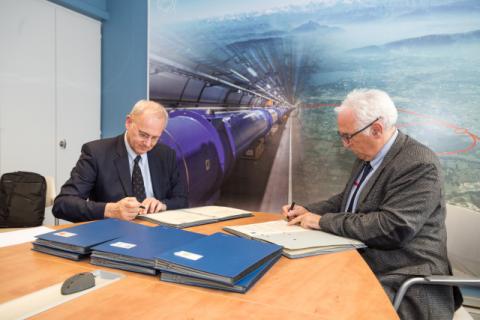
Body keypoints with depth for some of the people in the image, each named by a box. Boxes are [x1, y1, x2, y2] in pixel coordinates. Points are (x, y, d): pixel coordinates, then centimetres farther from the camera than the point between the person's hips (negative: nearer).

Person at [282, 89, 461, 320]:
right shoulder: (367, 156, 6)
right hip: (360, 262, 8)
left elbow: (392, 228, -27)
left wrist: (323, 221, -20)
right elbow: (347, 199, 19)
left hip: (397, 281, -7)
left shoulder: (419, 164, -19)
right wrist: (309, 211, 3)